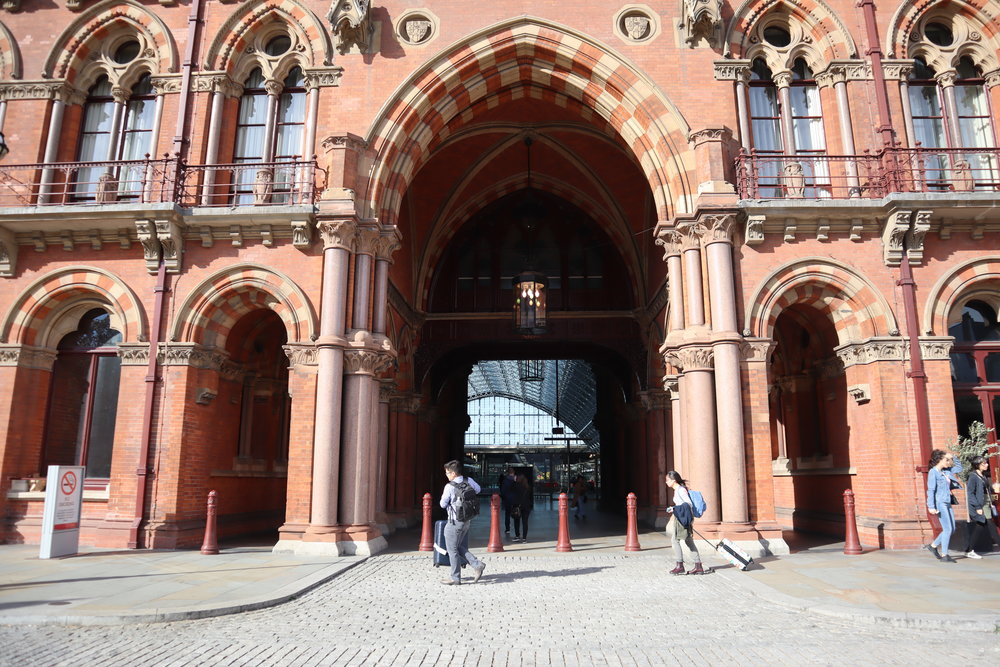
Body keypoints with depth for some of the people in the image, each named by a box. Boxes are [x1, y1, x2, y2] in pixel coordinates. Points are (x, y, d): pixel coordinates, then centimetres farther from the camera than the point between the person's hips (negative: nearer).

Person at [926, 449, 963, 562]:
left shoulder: (946, 471, 13)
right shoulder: (933, 472, -10)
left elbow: (959, 468, 29)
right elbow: (931, 490, -15)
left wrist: (953, 457, 14)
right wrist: (931, 507, -20)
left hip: (947, 503, 9)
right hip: (940, 503, -9)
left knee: (952, 529, 9)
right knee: (948, 529, -8)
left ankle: (933, 546, 21)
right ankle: (944, 555, 0)